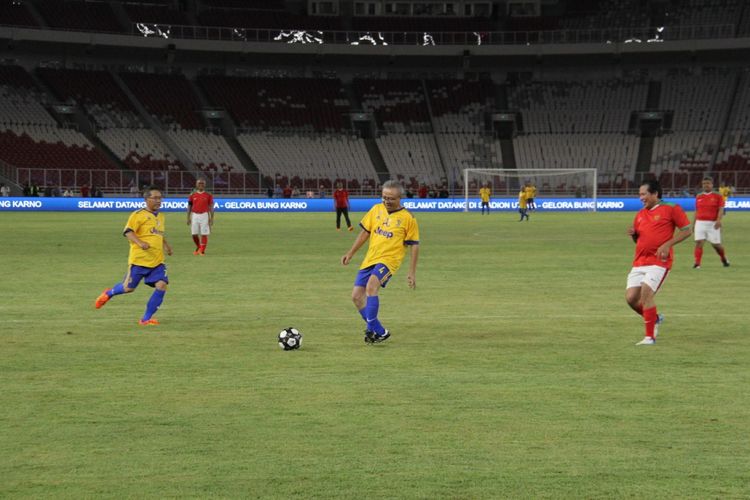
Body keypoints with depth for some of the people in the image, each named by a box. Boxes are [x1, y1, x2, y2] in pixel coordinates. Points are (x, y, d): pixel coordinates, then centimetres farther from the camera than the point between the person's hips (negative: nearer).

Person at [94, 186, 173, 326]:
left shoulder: (160, 216, 17)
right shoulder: (138, 215, -7)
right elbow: (128, 232, -13)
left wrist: (166, 245, 18)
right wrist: (140, 243, -28)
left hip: (157, 261, 6)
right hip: (139, 260, -6)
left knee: (162, 285, -12)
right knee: (129, 288, 0)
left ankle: (146, 319, -3)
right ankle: (108, 294, 35)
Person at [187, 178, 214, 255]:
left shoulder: (208, 195, 1)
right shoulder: (192, 195, 6)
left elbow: (211, 207, 1)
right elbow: (189, 207, 9)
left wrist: (211, 218, -5)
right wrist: (188, 218, 5)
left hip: (204, 215, -2)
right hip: (195, 215, 2)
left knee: (204, 234, -5)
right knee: (194, 234, 2)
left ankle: (202, 250, 2)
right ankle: (198, 247, 25)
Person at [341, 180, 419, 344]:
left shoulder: (408, 218, -5)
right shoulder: (376, 210, 7)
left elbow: (414, 245, -1)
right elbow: (365, 232, 15)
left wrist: (412, 272, -5)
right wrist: (350, 253, 13)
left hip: (389, 260, -6)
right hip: (369, 259, 6)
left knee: (371, 286, -30)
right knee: (356, 296, 1)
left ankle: (371, 329, -21)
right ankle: (380, 332, 14)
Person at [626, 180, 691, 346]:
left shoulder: (671, 209, -2)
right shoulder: (640, 215, 17)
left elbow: (686, 231, -3)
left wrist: (667, 245, -14)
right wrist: (633, 234, 3)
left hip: (659, 261, -7)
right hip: (639, 262, 7)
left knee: (646, 294, -19)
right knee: (631, 297, -3)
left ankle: (650, 337, -8)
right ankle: (655, 319, 25)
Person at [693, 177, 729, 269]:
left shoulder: (718, 196, 1)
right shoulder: (698, 197, 12)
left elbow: (721, 209, -7)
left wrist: (718, 220, -23)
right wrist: (694, 224, 19)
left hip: (713, 224, -2)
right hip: (700, 222, 3)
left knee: (716, 244, 5)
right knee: (699, 242, -12)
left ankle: (724, 258, 32)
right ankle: (697, 263, -12)